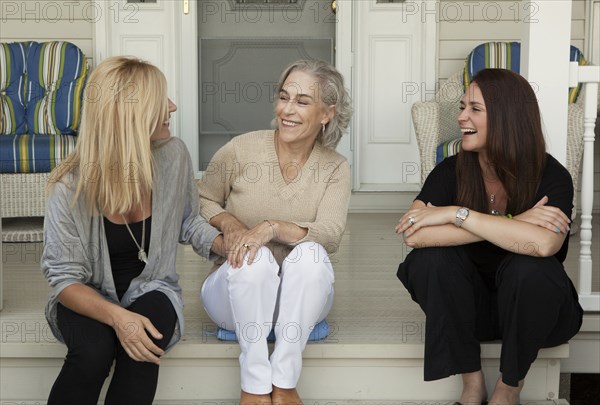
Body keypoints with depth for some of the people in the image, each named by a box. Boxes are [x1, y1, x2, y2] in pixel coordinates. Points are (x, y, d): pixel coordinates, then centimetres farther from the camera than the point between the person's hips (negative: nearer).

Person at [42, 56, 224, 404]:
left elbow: (188, 221, 9)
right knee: (93, 350, -33)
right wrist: (116, 316, -34)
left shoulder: (174, 156, -10)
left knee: (142, 348, -31)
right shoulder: (72, 187, -20)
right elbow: (66, 278, -16)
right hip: (89, 299, -2)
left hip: (150, 291, 2)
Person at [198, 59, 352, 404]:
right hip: (238, 293, 0)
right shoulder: (242, 149, -7)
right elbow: (202, 202, 7)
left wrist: (274, 228, -35)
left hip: (299, 298, 1)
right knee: (254, 256, -34)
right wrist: (227, 222, -15)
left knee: (311, 252, -32)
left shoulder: (335, 168, -4)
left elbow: (331, 235, -19)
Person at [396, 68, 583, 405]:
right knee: (431, 258, -25)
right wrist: (511, 225, -32)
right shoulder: (451, 171, -10)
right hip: (469, 307, 2)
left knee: (530, 268, -33)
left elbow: (544, 244, -39)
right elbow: (415, 236, -28)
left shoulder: (551, 176, -17)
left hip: (528, 310, -2)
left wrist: (457, 214, -33)